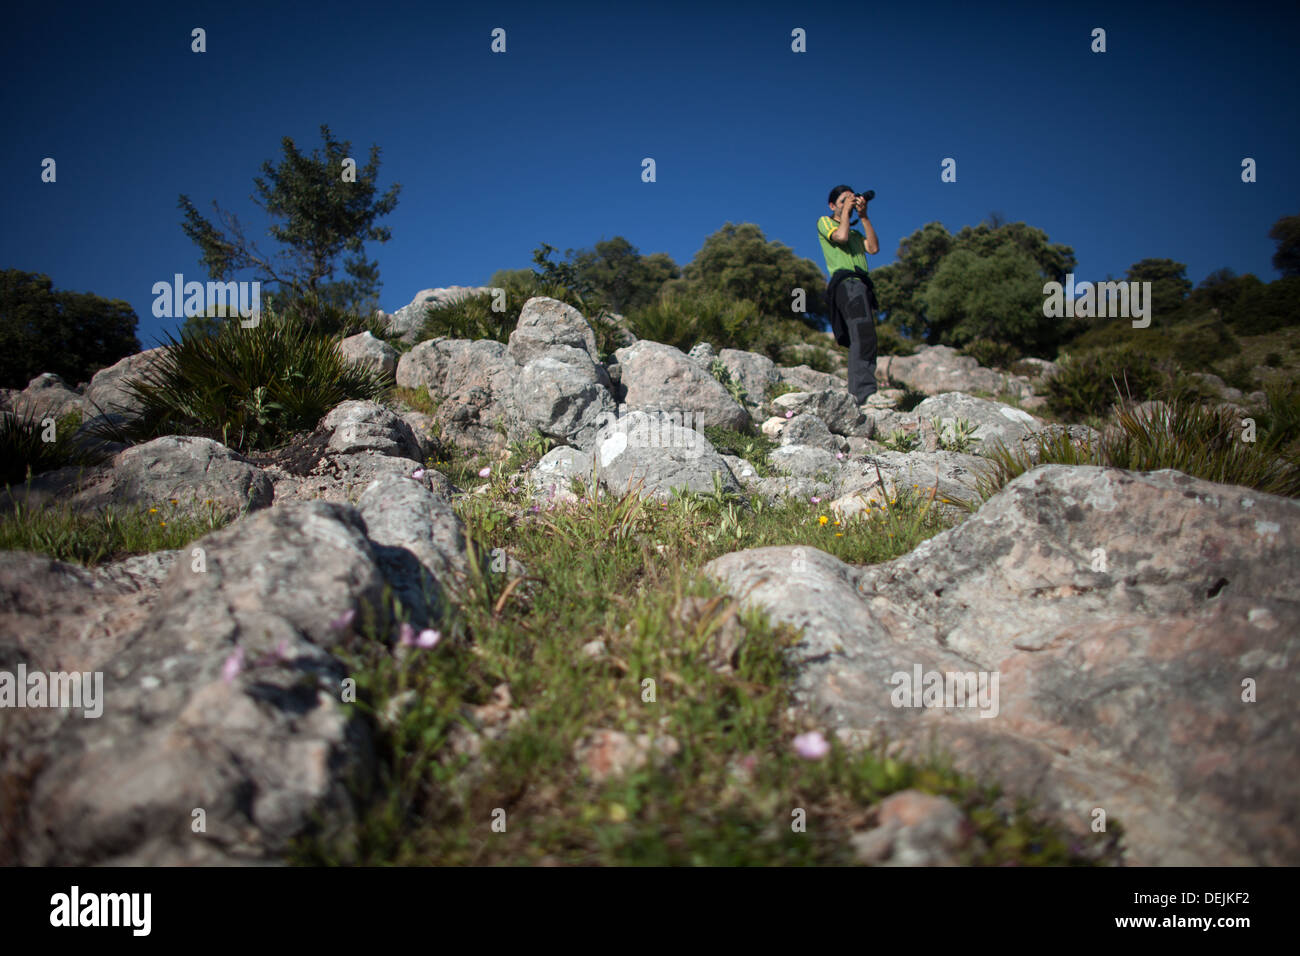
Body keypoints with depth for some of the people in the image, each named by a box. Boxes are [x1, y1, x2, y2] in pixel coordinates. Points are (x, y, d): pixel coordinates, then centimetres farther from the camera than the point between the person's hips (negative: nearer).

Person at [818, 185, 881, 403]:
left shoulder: (855, 231, 34)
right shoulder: (824, 222, 17)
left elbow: (873, 248, 15)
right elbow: (841, 236, -6)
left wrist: (863, 216, 14)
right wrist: (845, 211, 9)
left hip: (862, 286, 8)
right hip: (846, 283, -8)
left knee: (863, 341, -1)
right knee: (863, 336, -25)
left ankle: (856, 394, -4)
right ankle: (865, 392, -35)